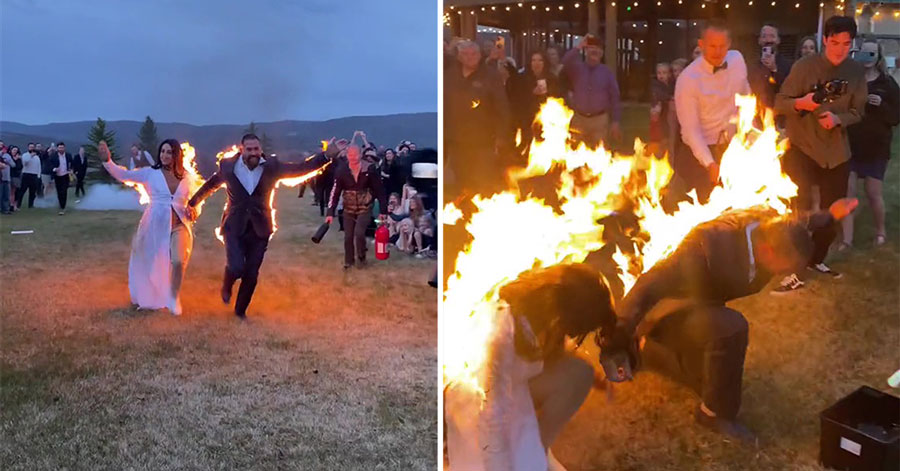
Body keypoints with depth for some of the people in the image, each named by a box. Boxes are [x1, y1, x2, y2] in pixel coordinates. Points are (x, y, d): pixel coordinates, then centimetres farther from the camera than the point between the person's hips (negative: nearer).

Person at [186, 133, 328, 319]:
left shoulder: (271, 166, -6)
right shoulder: (228, 165, -4)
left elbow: (301, 168, -10)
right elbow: (210, 185, 13)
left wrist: (327, 155, -22)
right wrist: (192, 203, 23)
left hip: (259, 228, 1)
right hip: (235, 227, -1)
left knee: (251, 275, 7)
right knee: (236, 268, -17)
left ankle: (240, 310, 31)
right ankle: (226, 286, 21)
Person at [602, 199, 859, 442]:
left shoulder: (767, 223, -20)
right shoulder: (709, 243, -41)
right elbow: (651, 284, -42)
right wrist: (615, 339, -45)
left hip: (699, 305, 8)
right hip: (672, 306, -8)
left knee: (706, 378, 23)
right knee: (731, 328, -36)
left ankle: (642, 349, 40)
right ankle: (717, 413, -13)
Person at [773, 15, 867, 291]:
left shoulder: (857, 72, 1)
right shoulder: (804, 66, -10)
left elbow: (857, 112, 4)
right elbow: (779, 103, -9)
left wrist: (838, 119, -17)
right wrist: (800, 103, -30)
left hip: (837, 150, 5)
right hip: (802, 146, -4)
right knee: (799, 209, -12)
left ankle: (817, 259, 33)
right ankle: (793, 271, -6)